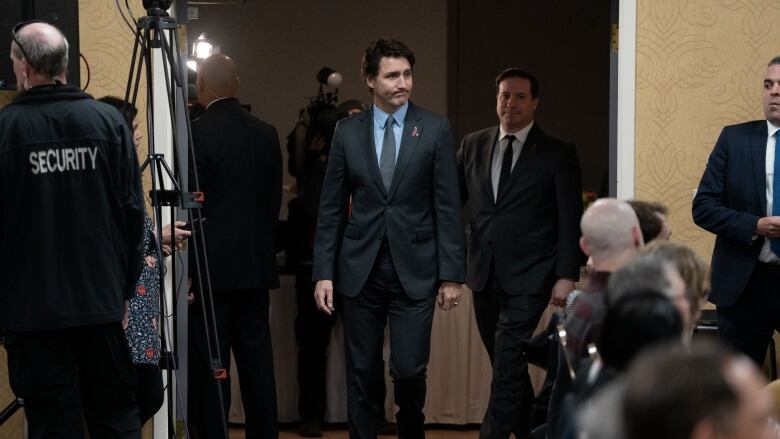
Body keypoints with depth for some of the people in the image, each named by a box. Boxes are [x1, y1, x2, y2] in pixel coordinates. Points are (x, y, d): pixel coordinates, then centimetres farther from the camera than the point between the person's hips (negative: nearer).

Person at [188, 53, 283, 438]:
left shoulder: (196, 132, -12)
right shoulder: (266, 133, 5)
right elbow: (274, 200, 9)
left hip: (212, 264, -5)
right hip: (257, 263, 5)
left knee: (211, 362, -1)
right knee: (256, 356, 11)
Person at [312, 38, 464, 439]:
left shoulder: (435, 130, 0)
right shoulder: (348, 132, 5)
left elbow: (447, 207, 0)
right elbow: (331, 208, 6)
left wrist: (451, 274, -4)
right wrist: (323, 272, 0)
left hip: (414, 270, -2)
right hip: (360, 270, 2)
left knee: (409, 370, -4)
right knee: (361, 374, 6)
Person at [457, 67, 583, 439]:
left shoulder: (557, 154, -1)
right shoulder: (473, 145, 10)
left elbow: (571, 221, -3)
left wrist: (566, 276, -9)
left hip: (528, 280, -5)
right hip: (484, 276, 5)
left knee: (507, 368, -13)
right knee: (508, 368, 13)